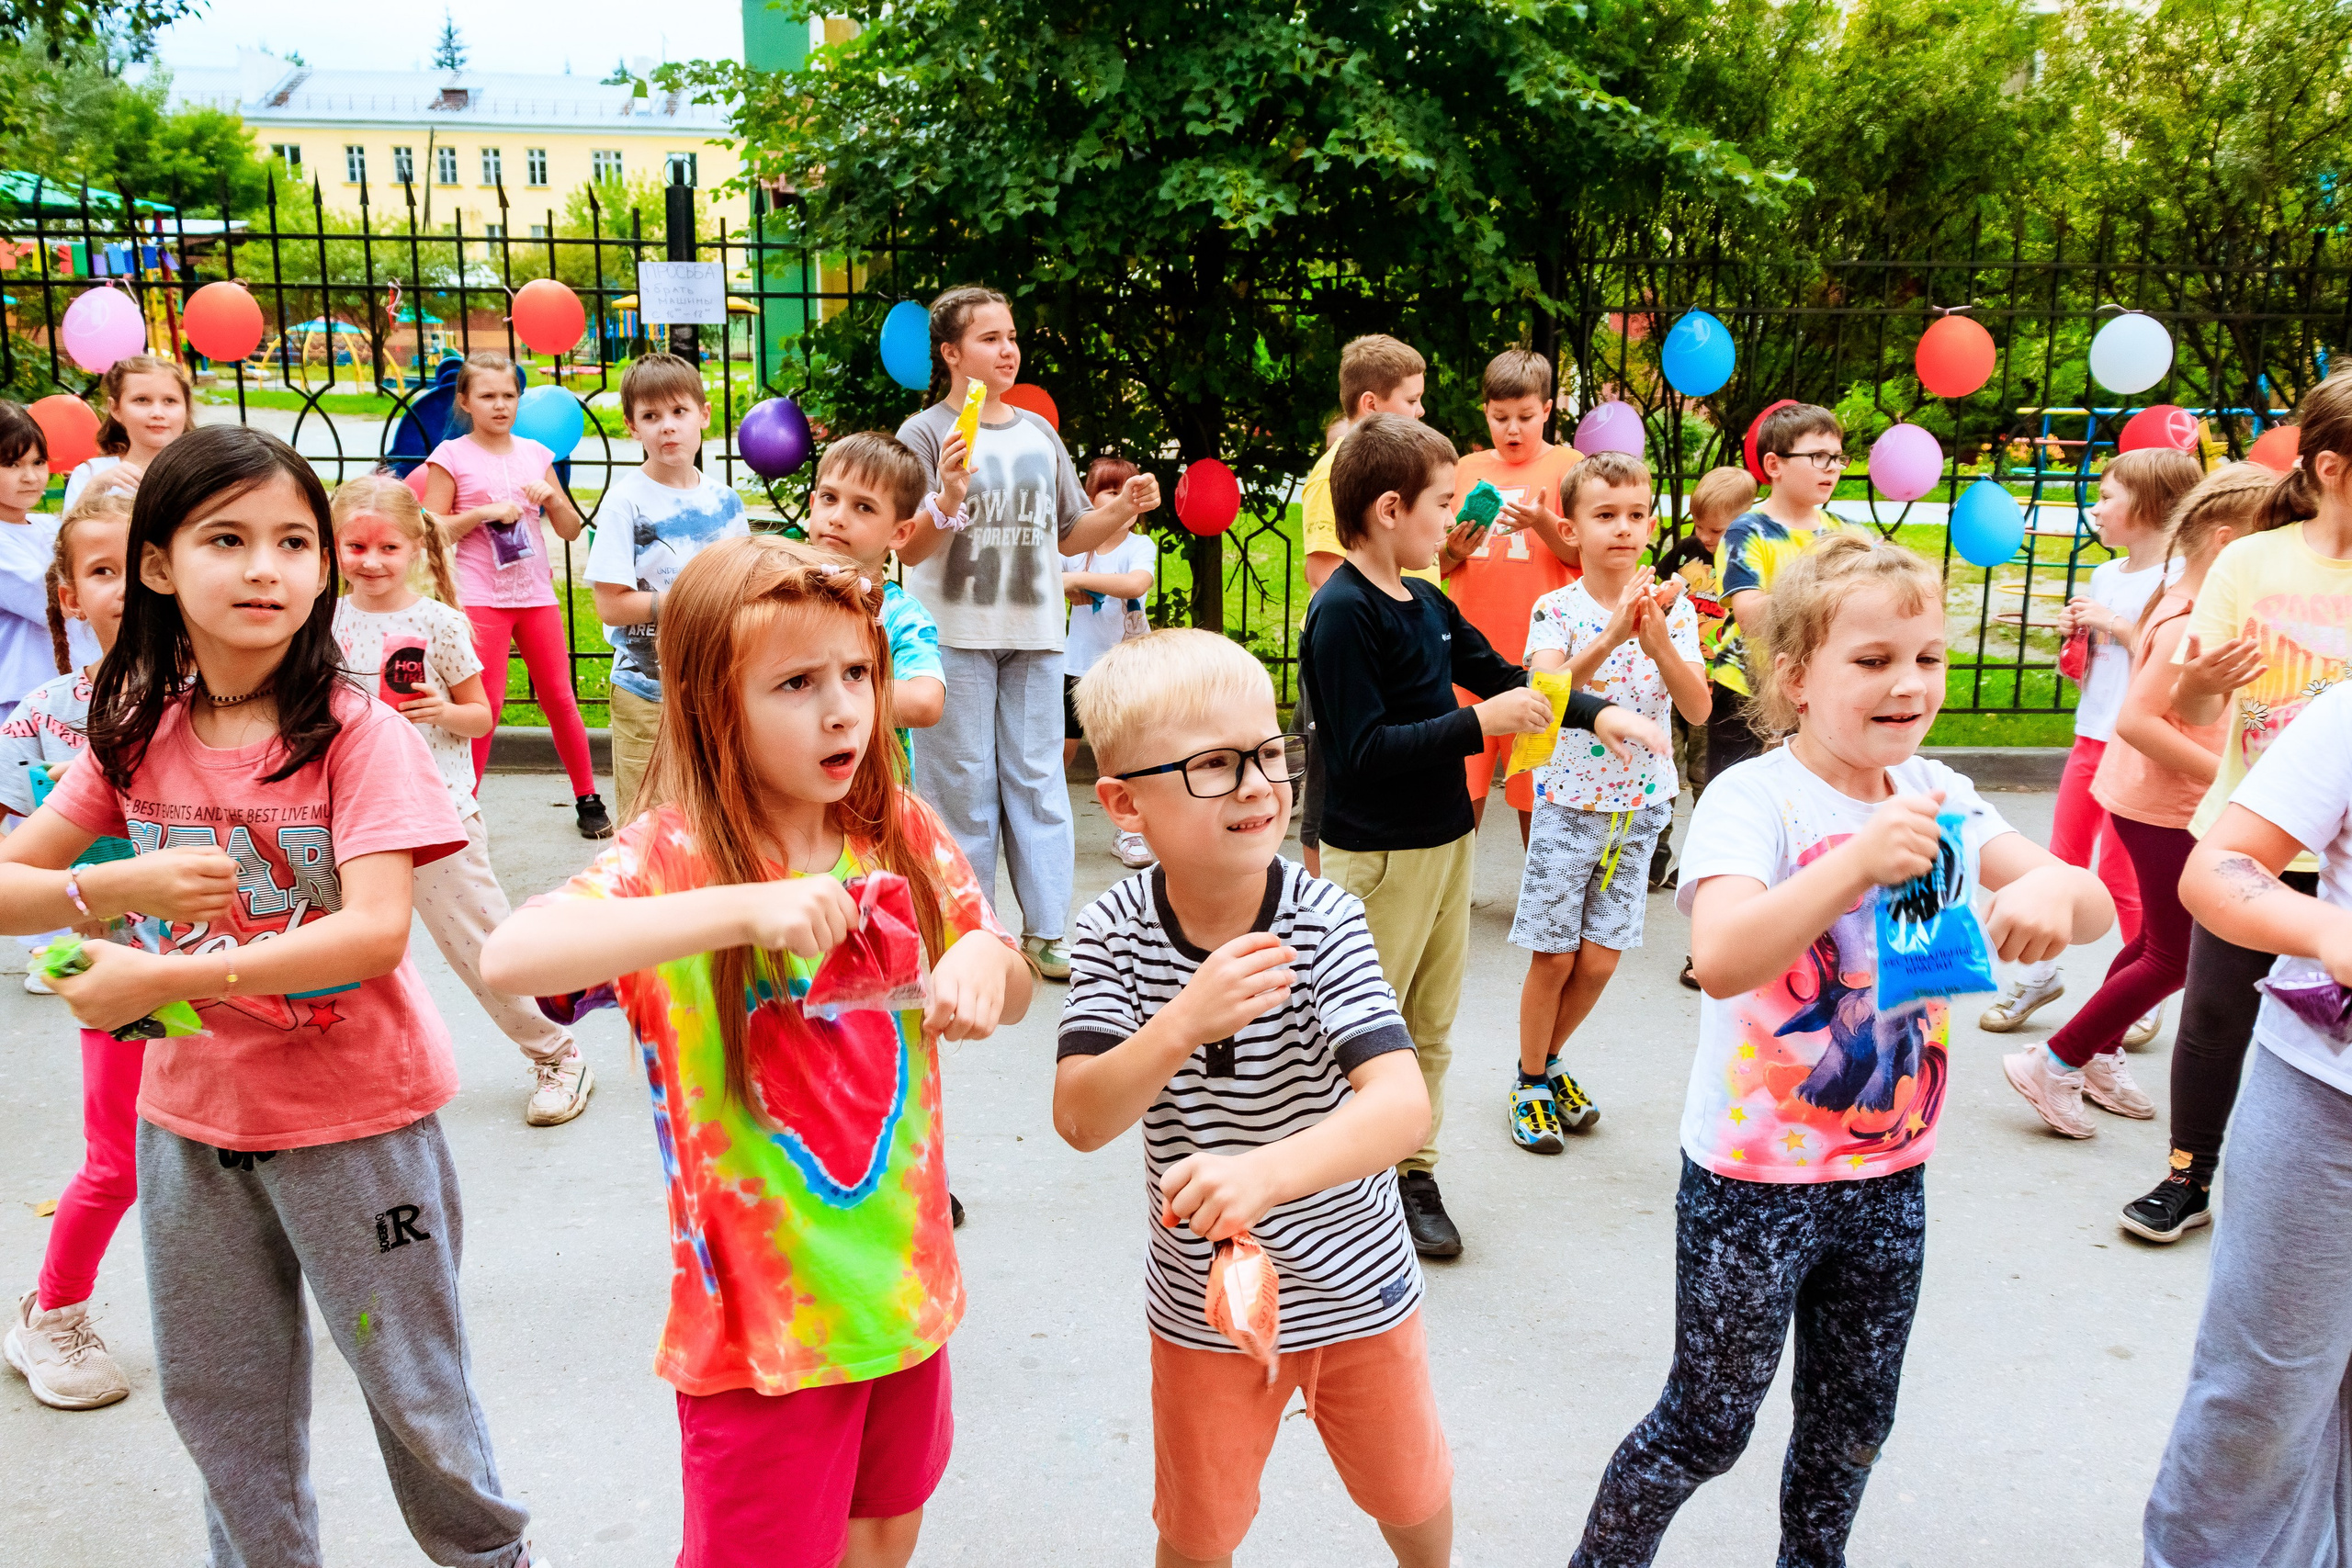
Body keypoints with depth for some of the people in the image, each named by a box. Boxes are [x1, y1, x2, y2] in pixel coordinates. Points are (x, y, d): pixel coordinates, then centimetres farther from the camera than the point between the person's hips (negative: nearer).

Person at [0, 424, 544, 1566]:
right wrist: (116, 888, -21)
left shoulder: (357, 734, -17)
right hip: (191, 1116, 5)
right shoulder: (138, 737, -1)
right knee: (216, 1398, 21)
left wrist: (158, 978, -28)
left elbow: (376, 931, -26)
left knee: (411, 1384, 11)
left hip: (352, 1112, -5)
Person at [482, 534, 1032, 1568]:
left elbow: (1010, 984, 7)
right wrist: (743, 906, -41)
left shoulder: (904, 835, -3)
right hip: (761, 1319, -5)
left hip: (907, 1284, 5)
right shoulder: (673, 856, -17)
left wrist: (984, 956, -17)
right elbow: (511, 957, -35)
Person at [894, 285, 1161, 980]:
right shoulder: (925, 434, -2)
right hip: (955, 636, -4)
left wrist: (1123, 510, 0)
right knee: (963, 786, 1)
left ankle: (1044, 931, 13)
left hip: (1035, 635, 4)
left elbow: (1070, 536, 17)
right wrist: (946, 500, -27)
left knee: (1038, 780, 6)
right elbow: (909, 551, -9)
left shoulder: (1039, 433, 13)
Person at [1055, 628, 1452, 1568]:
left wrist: (1268, 1171, -50)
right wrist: (1184, 1023, -36)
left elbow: (1403, 1106, -33)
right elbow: (1081, 1121, -20)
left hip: (1354, 1282, 0)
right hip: (1203, 1300, 1)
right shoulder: (1115, 935, -16)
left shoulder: (1323, 923, -23)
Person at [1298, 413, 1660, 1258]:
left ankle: (1414, 1172, 28)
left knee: (1430, 1027, 16)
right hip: (1378, 856, -9)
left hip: (1445, 841, 9)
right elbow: (1364, 750, -23)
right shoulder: (1341, 613, -18)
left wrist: (1596, 714, 6)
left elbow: (1502, 675, 19)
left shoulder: (1427, 603, 9)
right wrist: (1480, 723, -23)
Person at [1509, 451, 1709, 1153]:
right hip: (1569, 801, -3)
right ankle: (1531, 1084, 22)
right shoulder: (1558, 610, -9)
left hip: (1638, 804, 3)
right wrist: (1611, 635, -39)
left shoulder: (1671, 608, -2)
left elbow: (1698, 710, -12)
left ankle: (1547, 1061, 32)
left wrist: (1659, 644, -29)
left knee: (1599, 961, 8)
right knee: (1554, 957, 3)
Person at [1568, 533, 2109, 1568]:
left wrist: (2055, 886, -29)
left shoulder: (1939, 800, 0)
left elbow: (2099, 905, -5)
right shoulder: (1755, 797, -18)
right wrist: (1856, 864, -46)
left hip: (1889, 1175, 6)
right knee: (1707, 1426, 9)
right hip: (1753, 1181, -5)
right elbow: (1721, 961, -34)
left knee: (1853, 1425, 23)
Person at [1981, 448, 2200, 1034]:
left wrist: (2116, 624, -18)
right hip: (2092, 737, 7)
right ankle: (2039, 974, 22)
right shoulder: (2103, 575, 11)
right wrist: (2076, 634, 0)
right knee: (2062, 861, 10)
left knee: (2120, 875, 0)